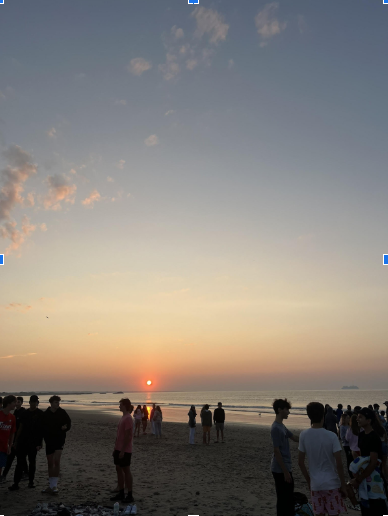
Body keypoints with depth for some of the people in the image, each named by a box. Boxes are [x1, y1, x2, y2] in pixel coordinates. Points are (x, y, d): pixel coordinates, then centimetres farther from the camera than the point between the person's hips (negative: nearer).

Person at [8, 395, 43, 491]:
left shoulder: (40, 414, -3)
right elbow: (20, 428, 12)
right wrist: (16, 441, 9)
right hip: (22, 441, 2)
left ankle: (31, 482, 19)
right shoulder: (25, 413, 7)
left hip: (33, 443, -2)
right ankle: (16, 483, 4)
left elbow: (42, 429, -4)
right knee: (20, 462, 0)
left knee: (32, 462, 8)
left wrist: (40, 443, -9)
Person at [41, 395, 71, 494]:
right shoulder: (45, 414, 0)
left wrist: (65, 427, -15)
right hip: (49, 440, 3)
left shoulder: (62, 412, -3)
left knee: (56, 460, -17)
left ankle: (54, 485, -10)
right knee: (50, 463, 10)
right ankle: (51, 486, 23)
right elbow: (42, 427, 8)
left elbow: (69, 422, 4)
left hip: (59, 439, -3)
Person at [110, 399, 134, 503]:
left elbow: (128, 436, -21)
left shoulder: (128, 418, -19)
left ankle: (130, 496, 10)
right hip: (119, 449, 9)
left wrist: (123, 450, -20)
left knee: (126, 471, 0)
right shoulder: (122, 417, 11)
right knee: (119, 470, 13)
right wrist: (115, 449, 18)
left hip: (125, 450, -9)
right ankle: (121, 493, 24)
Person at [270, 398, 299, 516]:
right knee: (283, 498, 2)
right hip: (280, 470, -9)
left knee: (289, 497, 19)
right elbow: (277, 451, -22)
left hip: (285, 468, 9)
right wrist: (285, 472, -19)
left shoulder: (281, 426, 9)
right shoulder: (276, 428, -22)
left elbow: (295, 438, 18)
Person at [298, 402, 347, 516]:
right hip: (332, 484, -2)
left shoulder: (303, 435, -6)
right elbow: (339, 464, -13)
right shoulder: (331, 436, -14)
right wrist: (343, 485, 0)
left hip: (315, 484, 2)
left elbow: (300, 462, 0)